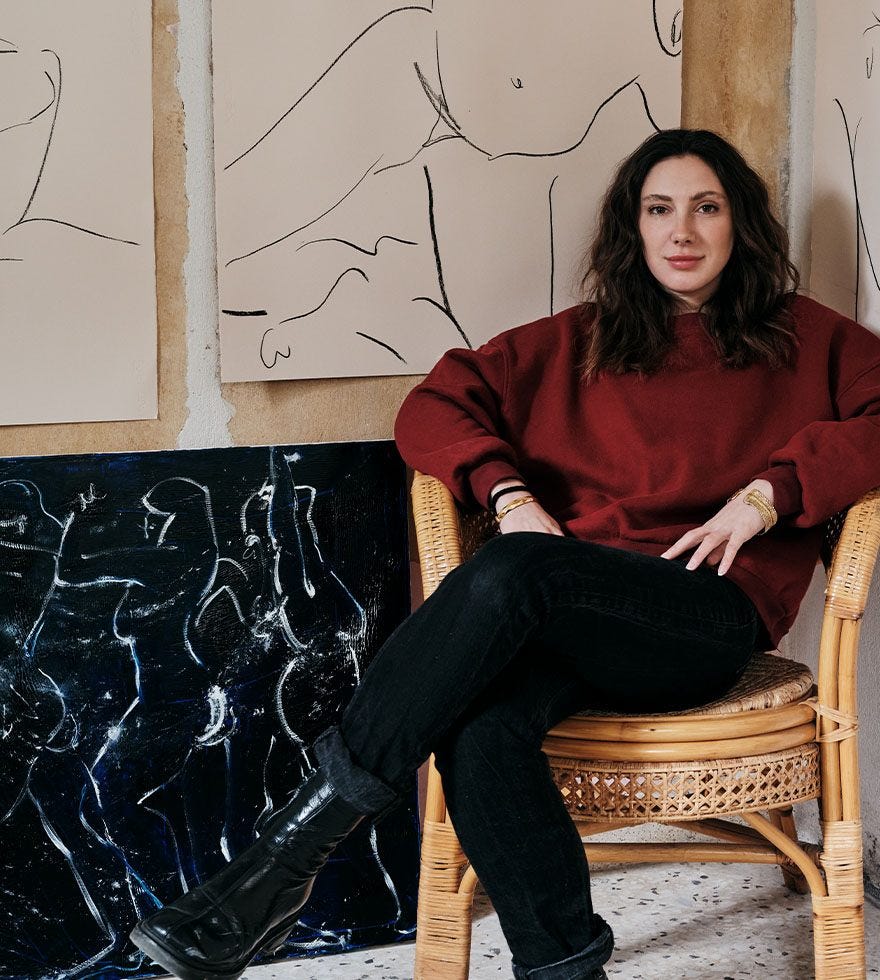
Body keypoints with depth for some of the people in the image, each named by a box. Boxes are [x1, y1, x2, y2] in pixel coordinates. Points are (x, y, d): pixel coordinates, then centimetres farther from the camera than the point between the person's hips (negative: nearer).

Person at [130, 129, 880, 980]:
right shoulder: (575, 343, 25)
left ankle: (286, 857, -35)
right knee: (479, 731, -35)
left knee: (513, 573, -35)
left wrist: (767, 493, -9)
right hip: (570, 618, 3)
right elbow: (431, 409, 18)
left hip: (712, 614, -3)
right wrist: (510, 493, -2)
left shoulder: (802, 339, 19)